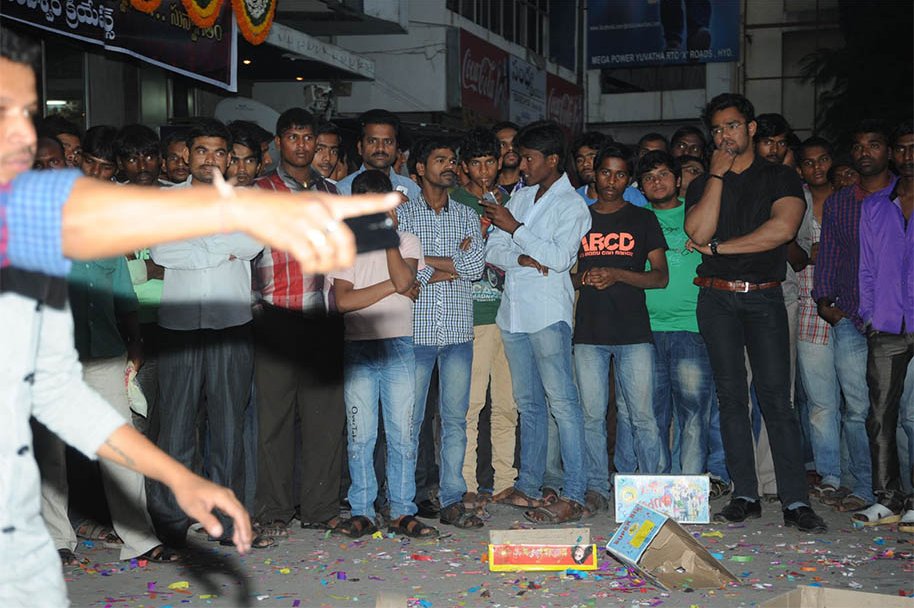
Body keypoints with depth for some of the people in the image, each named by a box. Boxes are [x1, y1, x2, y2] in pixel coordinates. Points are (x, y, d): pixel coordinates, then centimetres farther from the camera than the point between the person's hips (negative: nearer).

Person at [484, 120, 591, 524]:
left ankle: (573, 495, -10)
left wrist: (516, 229, -10)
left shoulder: (572, 205, -1)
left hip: (548, 313, -7)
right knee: (528, 403, 12)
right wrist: (523, 259, -9)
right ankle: (528, 486, 19)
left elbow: (559, 257, -14)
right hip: (513, 311, 7)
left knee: (562, 401, -10)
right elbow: (493, 251, 11)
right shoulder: (520, 197, 18)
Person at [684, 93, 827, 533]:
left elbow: (783, 228, -12)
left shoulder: (781, 177, 7)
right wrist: (717, 175, -5)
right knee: (731, 397, 2)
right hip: (716, 299, 2)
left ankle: (795, 501, -7)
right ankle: (745, 496, 7)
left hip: (765, 297, -2)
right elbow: (699, 233, -6)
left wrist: (718, 247, -8)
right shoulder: (702, 185, 13)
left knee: (776, 396, -8)